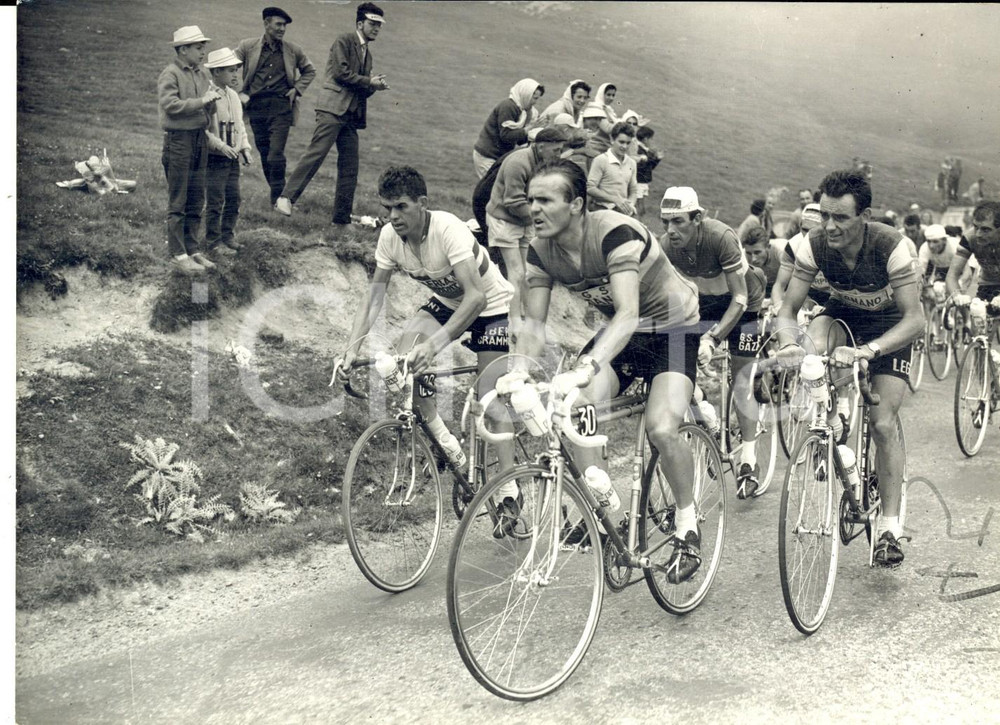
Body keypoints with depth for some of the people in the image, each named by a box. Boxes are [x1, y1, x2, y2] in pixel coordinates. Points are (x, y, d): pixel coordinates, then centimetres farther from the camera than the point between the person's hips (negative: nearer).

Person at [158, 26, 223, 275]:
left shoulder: (203, 74, 14)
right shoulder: (170, 74, -7)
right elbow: (171, 105, -19)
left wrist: (212, 100, -6)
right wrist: (201, 100, -18)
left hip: (201, 139, 7)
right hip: (178, 140, -7)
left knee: (196, 201, 11)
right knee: (177, 202, -3)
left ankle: (193, 250, 20)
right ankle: (178, 255, 0)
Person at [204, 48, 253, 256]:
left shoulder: (233, 96, 11)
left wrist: (245, 147, 7)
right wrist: (220, 145, -25)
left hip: (233, 158, 8)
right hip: (215, 159, -8)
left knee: (234, 199, 12)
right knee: (215, 202, -1)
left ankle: (227, 235, 26)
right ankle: (213, 241, 9)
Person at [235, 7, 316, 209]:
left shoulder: (293, 50, 7)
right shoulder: (247, 47, 4)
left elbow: (309, 71, 22)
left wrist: (297, 89, 8)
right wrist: (239, 93, 0)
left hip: (281, 106, -1)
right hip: (256, 106, 1)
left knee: (276, 154, -12)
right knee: (264, 154, 8)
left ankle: (278, 198, -3)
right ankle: (276, 193, 22)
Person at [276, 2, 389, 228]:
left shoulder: (367, 53, 25)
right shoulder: (344, 41, 1)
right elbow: (341, 72, -12)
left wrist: (375, 85, 4)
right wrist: (369, 82, -6)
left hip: (351, 115, 8)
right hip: (333, 108, -8)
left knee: (349, 168, 3)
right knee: (316, 153, -19)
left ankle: (341, 220, 6)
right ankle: (286, 197, -17)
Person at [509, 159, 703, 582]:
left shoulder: (616, 233, -32)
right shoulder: (541, 250, -12)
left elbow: (628, 313, -44)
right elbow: (534, 326, -10)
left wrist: (586, 369, -58)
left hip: (672, 328, -6)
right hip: (619, 332, 6)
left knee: (661, 429, -24)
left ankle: (688, 524, 2)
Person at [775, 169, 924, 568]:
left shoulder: (892, 246, -33)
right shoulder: (815, 245, -25)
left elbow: (915, 318, -35)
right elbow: (788, 309, -21)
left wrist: (868, 351, -52)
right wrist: (788, 341, -45)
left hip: (889, 328, -3)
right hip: (843, 316, 3)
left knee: (883, 424, -13)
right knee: (814, 343, -35)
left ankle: (890, 525, -3)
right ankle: (831, 426, -13)